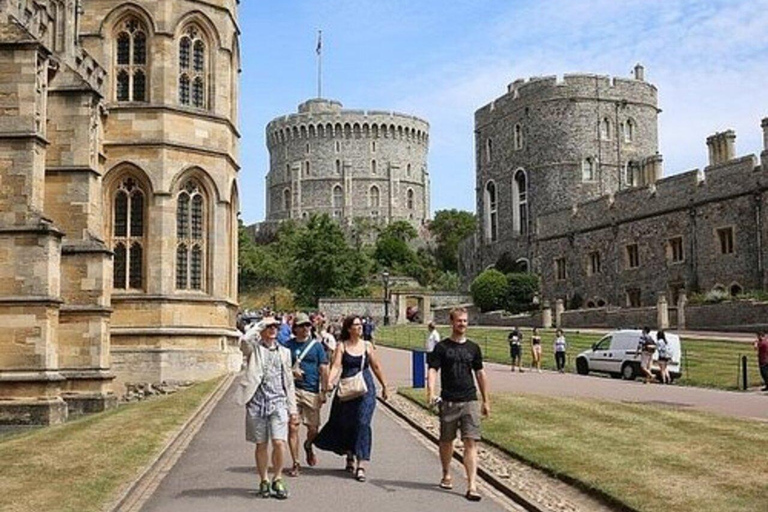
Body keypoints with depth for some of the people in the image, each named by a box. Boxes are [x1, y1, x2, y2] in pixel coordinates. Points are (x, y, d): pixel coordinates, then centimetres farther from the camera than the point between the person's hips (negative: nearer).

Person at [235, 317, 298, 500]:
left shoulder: (283, 352, 13)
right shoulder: (254, 349, 3)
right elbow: (245, 339, -24)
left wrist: (292, 408, 11)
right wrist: (261, 324, -11)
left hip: (278, 403, 2)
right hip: (257, 403, -2)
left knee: (279, 443, -9)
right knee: (261, 445, 5)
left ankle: (277, 479, 8)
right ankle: (263, 481, 20)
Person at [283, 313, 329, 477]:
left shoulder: (316, 345, 6)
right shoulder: (288, 345, 6)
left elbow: (323, 370, 4)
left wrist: (323, 391, -2)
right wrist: (291, 370, -11)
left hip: (312, 391, 0)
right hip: (293, 389, 0)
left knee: (313, 428, 4)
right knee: (292, 427, -5)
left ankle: (308, 446, 39)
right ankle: (296, 463, 5)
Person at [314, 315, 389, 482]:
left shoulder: (367, 346, 6)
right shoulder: (341, 346, 0)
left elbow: (376, 367, 14)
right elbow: (336, 366, -10)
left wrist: (384, 386, 20)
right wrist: (329, 382, -25)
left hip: (366, 389, 0)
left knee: (363, 423, -10)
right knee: (345, 423, 7)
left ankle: (361, 465, -11)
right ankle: (350, 455, 33)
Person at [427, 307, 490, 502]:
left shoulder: (473, 348, 9)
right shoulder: (442, 347, 1)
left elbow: (480, 374, 15)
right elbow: (433, 370, -6)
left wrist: (486, 401, 16)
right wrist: (431, 392, -23)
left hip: (470, 401, 1)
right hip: (448, 402, -1)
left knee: (471, 442, -7)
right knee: (446, 441, 13)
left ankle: (472, 486, -9)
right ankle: (446, 475, 35)